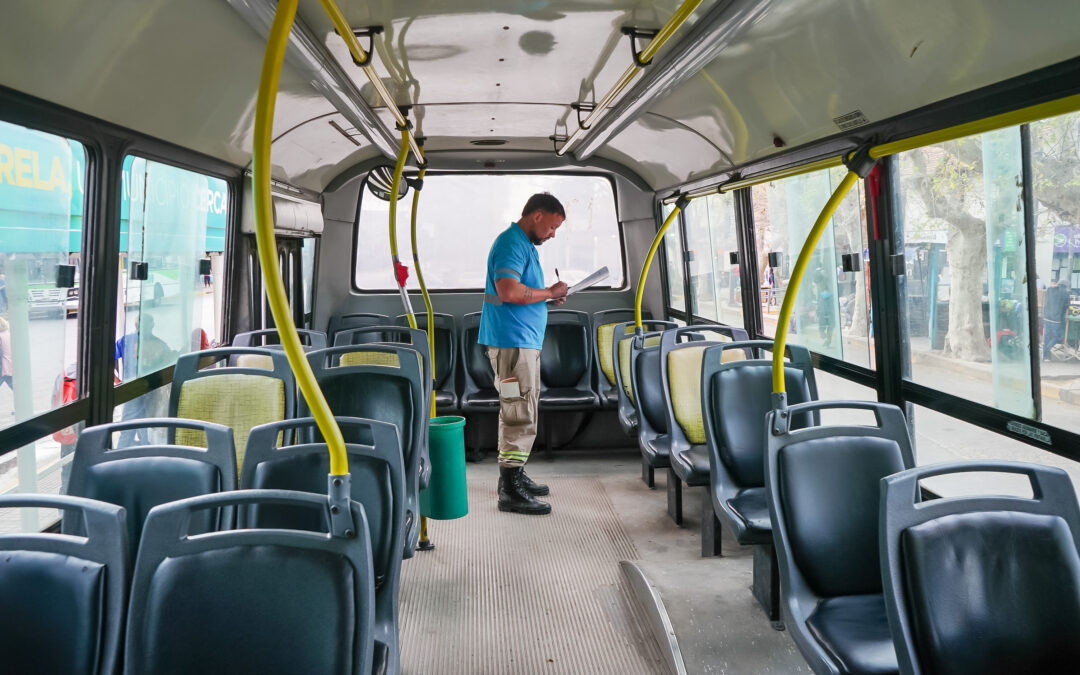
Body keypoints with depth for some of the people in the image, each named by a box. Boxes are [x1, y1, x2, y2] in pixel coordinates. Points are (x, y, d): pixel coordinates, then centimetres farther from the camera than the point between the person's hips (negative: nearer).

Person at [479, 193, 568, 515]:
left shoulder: (525, 245, 19)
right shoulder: (511, 243, -14)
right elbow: (509, 291, -28)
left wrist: (549, 296, 9)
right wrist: (549, 293, -15)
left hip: (524, 341, 11)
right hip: (512, 340, -11)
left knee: (518, 413, 18)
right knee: (521, 416, -9)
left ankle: (514, 476, 29)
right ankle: (511, 491, -3)